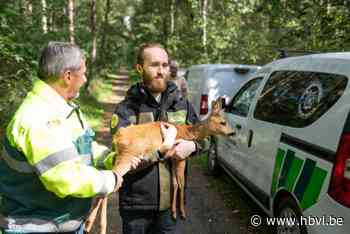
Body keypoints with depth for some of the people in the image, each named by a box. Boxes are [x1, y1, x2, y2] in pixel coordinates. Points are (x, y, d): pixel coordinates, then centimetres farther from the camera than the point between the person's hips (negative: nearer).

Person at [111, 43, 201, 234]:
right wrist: (162, 150, -23)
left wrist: (192, 145, -12)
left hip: (171, 201, 3)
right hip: (137, 204, -3)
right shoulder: (126, 109, -11)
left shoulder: (182, 104, 3)